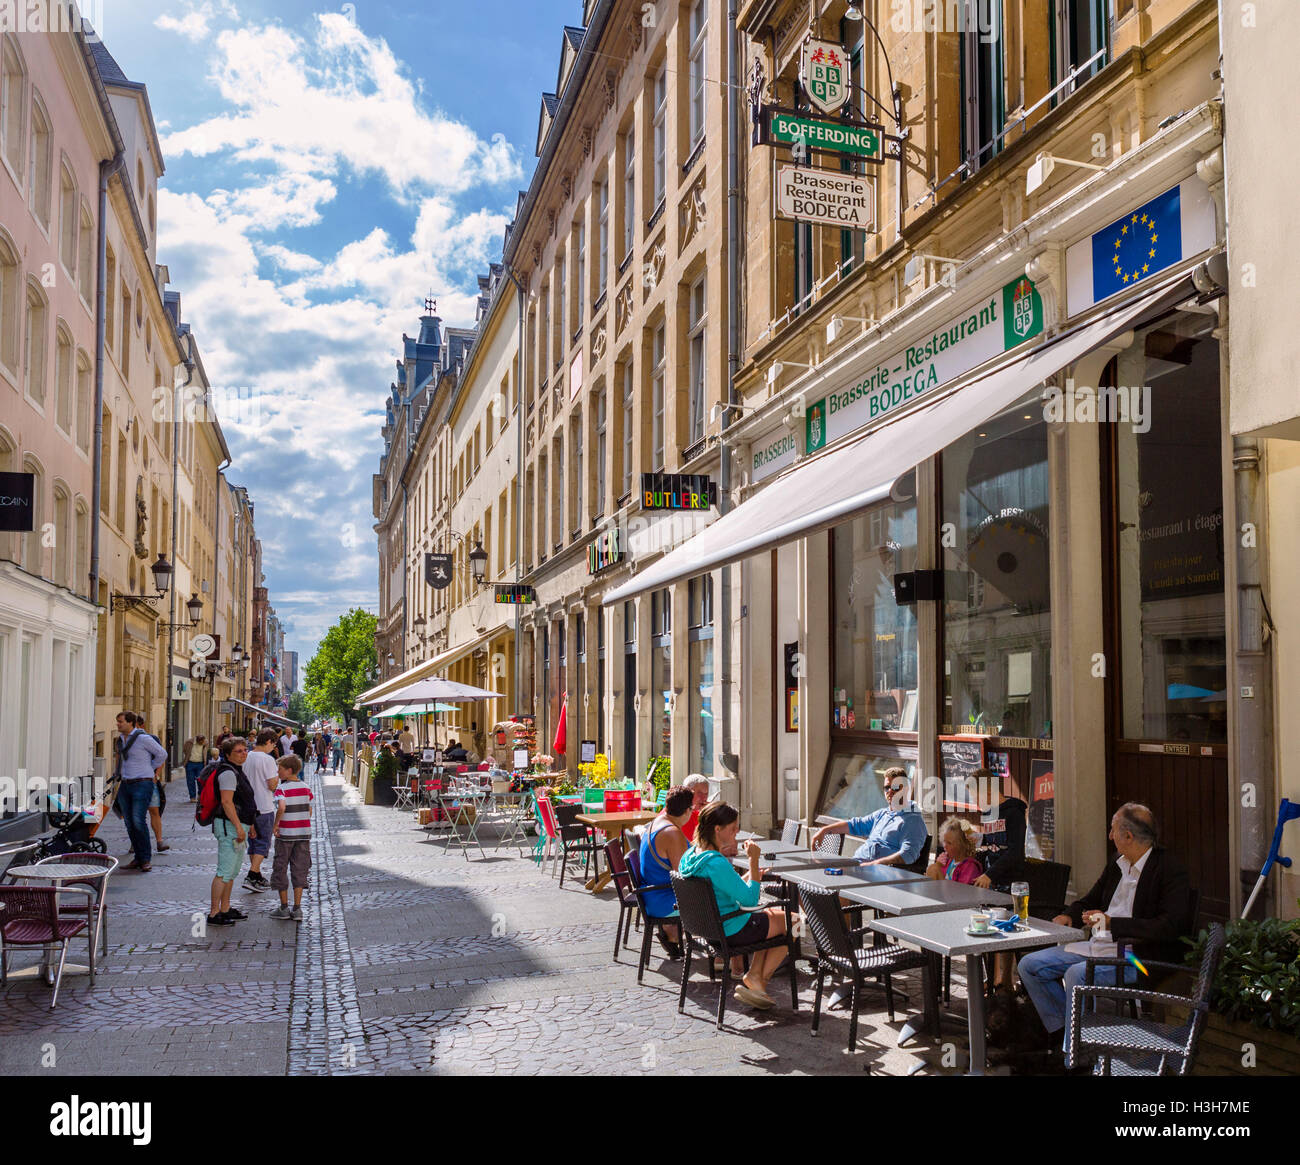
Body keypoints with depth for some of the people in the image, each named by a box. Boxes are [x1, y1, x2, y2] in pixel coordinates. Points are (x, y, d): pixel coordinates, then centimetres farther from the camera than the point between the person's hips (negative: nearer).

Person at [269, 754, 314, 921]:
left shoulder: (282, 789, -11)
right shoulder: (305, 787, 5)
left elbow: (281, 807, -28)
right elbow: (309, 810, 9)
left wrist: (275, 824, -16)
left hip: (285, 834, -4)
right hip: (304, 832, 4)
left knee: (281, 869, 10)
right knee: (299, 870, 8)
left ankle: (284, 908, 15)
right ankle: (297, 909, 6)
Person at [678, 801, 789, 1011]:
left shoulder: (690, 855, 0)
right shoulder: (716, 863, -30)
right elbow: (750, 900, -24)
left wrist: (751, 876, 5)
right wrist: (753, 861, -20)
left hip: (708, 926, 9)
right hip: (732, 931, -9)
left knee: (776, 913, 26)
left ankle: (754, 976, 16)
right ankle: (760, 980, 15)